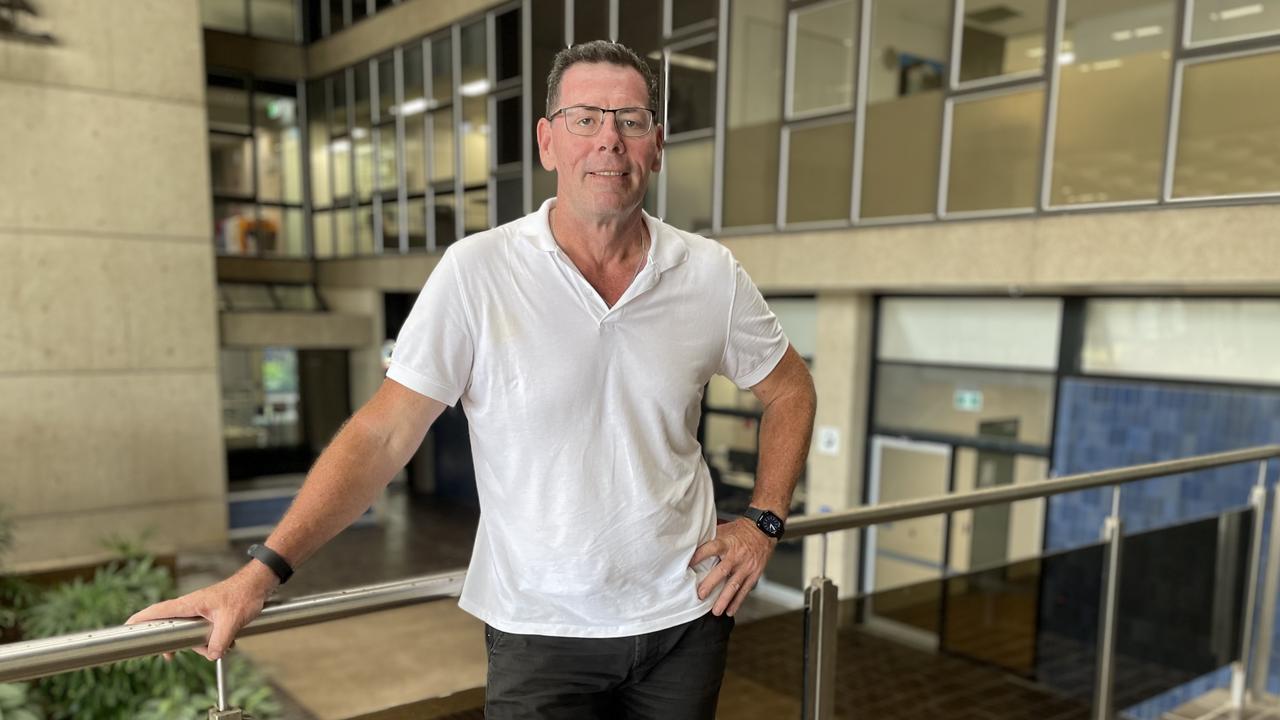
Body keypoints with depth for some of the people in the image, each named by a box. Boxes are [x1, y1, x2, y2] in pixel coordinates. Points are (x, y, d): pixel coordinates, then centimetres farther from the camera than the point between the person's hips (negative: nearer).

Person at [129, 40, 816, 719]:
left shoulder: (711, 273, -4)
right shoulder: (476, 271, -13)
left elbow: (789, 389, 10)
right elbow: (382, 434, -12)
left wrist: (764, 521, 1)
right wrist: (262, 572, -18)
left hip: (685, 615, 3)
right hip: (541, 631, -3)